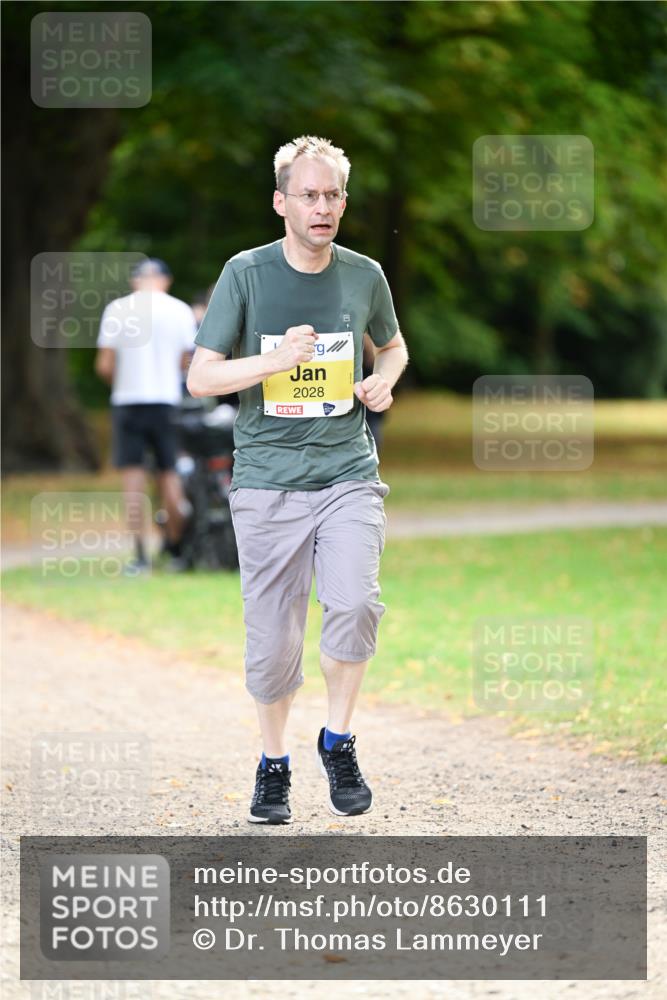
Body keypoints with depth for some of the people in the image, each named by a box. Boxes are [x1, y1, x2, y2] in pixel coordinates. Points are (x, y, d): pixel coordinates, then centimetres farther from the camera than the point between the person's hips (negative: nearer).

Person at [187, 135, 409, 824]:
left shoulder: (364, 276, 6)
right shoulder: (246, 273, -3)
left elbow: (393, 345, 25)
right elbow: (201, 378, -4)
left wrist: (385, 380, 3)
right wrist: (276, 360, -19)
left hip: (348, 474, 1)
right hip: (268, 478, -1)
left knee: (354, 603, -21)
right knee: (272, 636, 2)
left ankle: (338, 740, 0)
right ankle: (273, 762, 25)